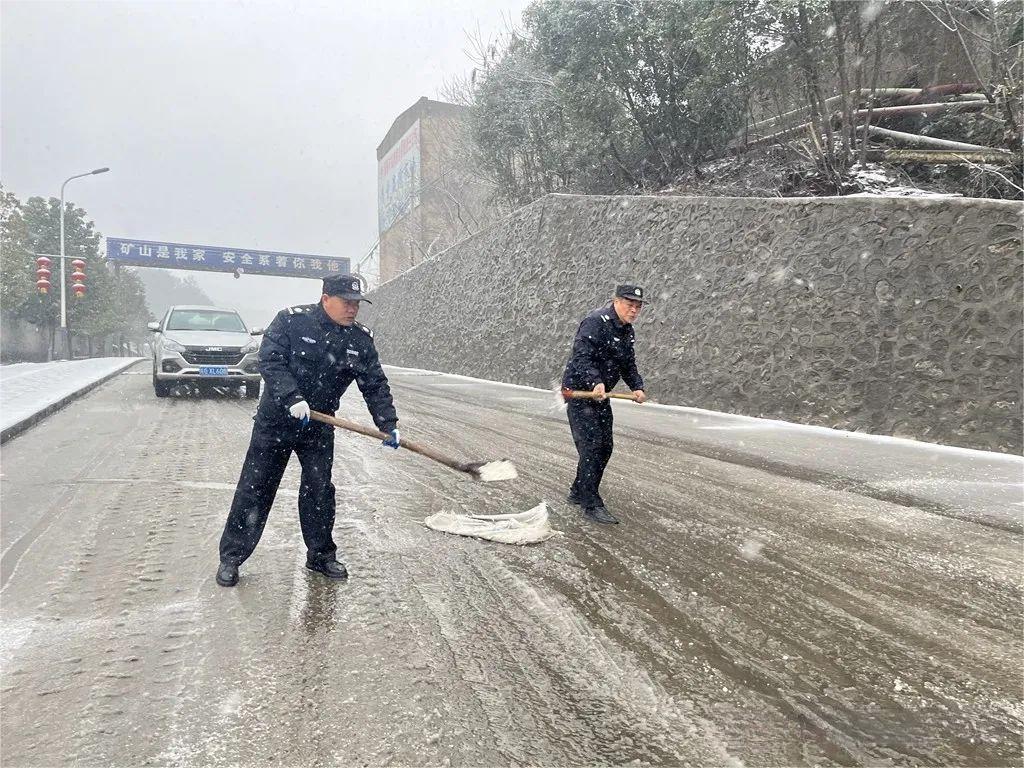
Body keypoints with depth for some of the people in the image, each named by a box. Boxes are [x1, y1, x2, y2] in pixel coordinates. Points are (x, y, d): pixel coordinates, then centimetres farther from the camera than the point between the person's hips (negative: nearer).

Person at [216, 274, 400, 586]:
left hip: (319, 427, 3)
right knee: (254, 489, 2)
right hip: (275, 421, -3)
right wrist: (293, 399, -32)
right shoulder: (291, 320, -12)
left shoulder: (360, 339, -3)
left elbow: (375, 385, -2)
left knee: (320, 490, 7)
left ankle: (321, 555, 24)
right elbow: (270, 361, -19)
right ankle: (231, 557, 15)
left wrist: (388, 425, -13)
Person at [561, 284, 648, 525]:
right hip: (579, 390, -9)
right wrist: (595, 382, -41)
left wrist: (637, 387, 3)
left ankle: (579, 493, 28)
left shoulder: (627, 331, 12)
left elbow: (628, 365, 19)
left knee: (604, 447, 12)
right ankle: (591, 505, -5)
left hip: (601, 394, 9)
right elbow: (581, 357, -28)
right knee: (591, 446, -12)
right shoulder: (595, 322, -18)